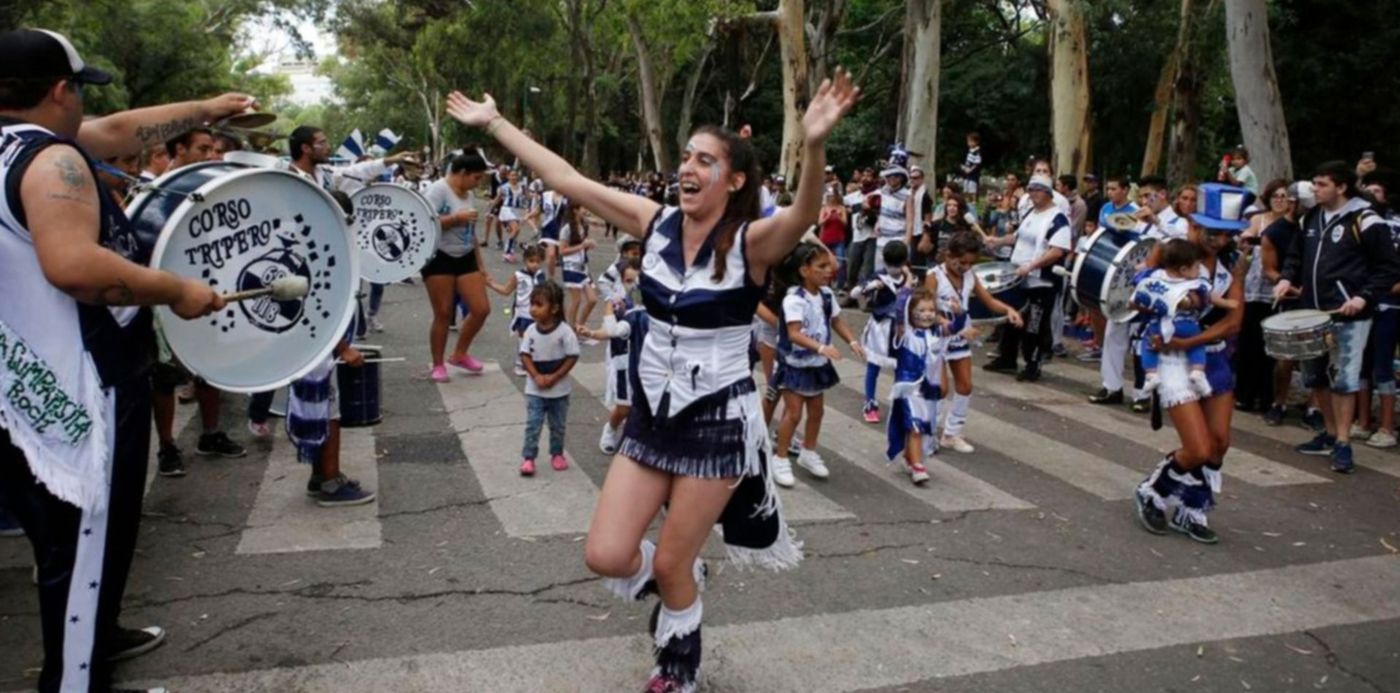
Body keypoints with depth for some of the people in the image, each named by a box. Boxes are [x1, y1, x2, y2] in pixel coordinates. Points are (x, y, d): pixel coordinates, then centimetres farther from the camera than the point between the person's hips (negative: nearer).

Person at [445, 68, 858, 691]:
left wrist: (814, 145, -56)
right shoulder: (656, 224, -2)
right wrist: (494, 123, 2)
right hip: (652, 415, 5)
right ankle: (678, 587, 37)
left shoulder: (751, 242, -15)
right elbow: (565, 179, 0)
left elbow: (803, 215, -37)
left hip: (718, 421, -4)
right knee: (606, 557, 2)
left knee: (669, 565, 8)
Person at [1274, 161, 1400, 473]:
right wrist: (1287, 278, 3)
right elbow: (1296, 254, 22)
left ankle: (1343, 444, 2)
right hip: (1312, 312, 7)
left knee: (1343, 379, -5)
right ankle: (1330, 434, 28)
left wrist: (1364, 298, -18)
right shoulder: (1312, 217, 11)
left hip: (1347, 316, -7)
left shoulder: (1365, 221, -10)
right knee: (1316, 376, 14)